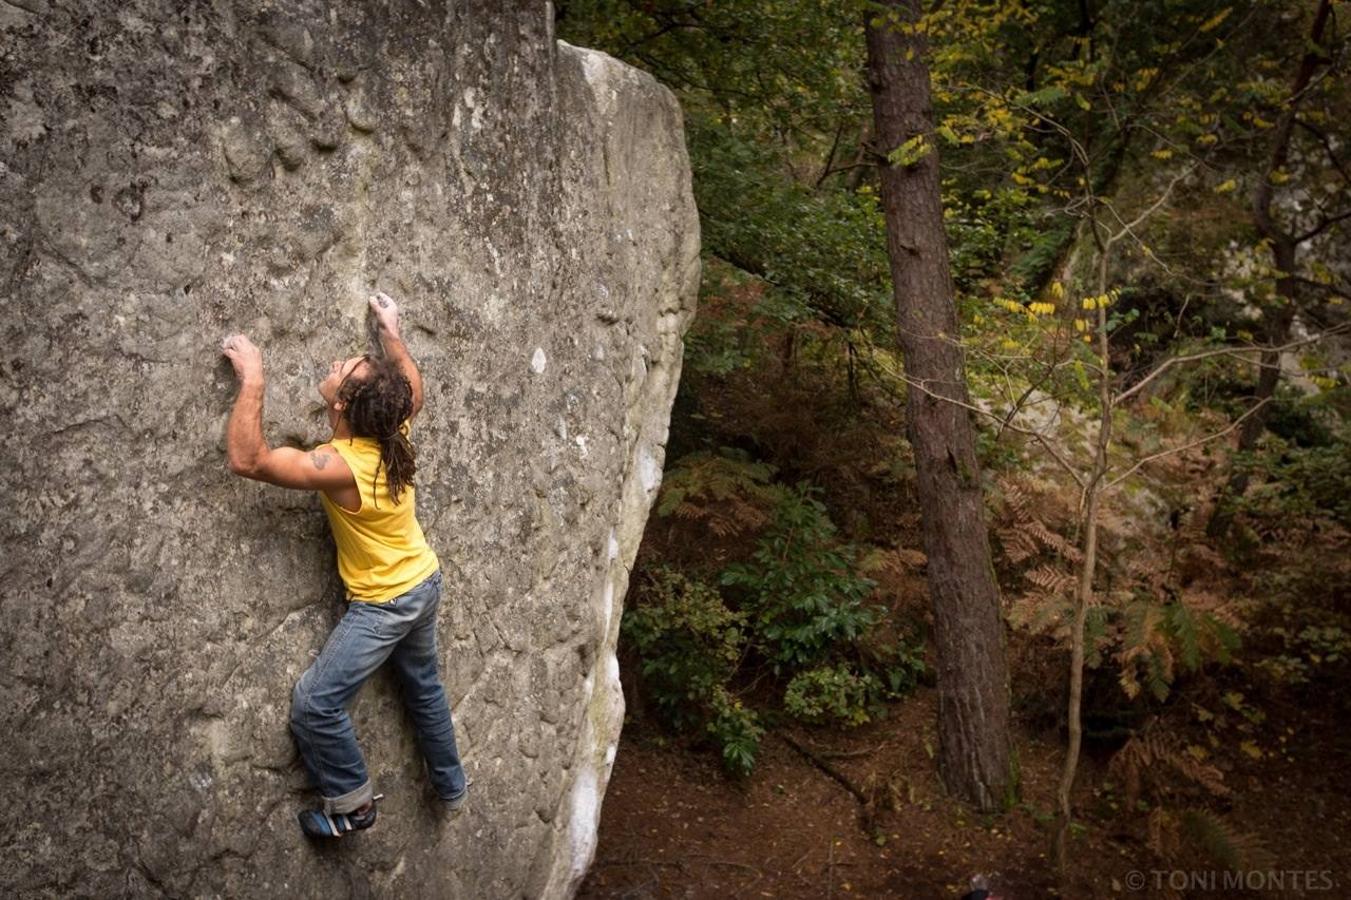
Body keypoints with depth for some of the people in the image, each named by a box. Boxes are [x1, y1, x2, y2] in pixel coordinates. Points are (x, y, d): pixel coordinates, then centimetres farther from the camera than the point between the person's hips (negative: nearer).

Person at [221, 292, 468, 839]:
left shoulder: (341, 466, -32)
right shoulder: (395, 431, -11)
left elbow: (246, 460, -32)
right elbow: (413, 390, 13)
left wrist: (252, 377, -28)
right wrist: (392, 333, 18)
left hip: (384, 604, -8)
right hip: (424, 583, 8)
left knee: (314, 704, -3)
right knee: (424, 686, 25)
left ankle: (353, 804, 14)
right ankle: (451, 785, 43)